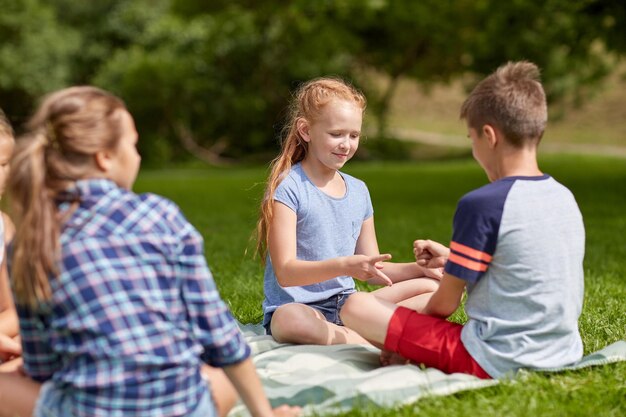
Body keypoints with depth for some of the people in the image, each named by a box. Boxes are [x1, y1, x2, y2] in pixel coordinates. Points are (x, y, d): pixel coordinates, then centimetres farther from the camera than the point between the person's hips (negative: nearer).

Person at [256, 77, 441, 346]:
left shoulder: (358, 191, 11)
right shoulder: (288, 188, -9)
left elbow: (372, 270, 16)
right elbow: (286, 272, -17)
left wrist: (419, 268, -1)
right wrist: (344, 266, -31)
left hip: (346, 305, 7)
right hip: (299, 306, -7)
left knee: (430, 286, -5)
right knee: (291, 320, -41)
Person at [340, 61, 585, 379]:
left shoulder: (481, 204, -15)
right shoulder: (566, 198, 7)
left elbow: (446, 303, -7)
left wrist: (400, 342, 11)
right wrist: (453, 259, 25)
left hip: (495, 361, -8)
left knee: (356, 308, -6)